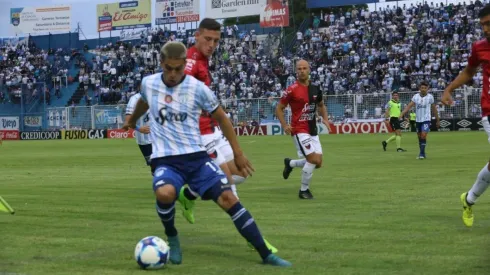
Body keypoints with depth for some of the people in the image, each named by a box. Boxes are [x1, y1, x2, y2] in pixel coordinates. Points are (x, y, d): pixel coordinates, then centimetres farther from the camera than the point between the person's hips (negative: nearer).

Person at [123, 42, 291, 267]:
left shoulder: (198, 88, -5)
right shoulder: (148, 83, 1)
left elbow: (221, 118, 9)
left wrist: (238, 153, 9)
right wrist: (132, 121, 47)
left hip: (196, 157, 0)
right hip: (165, 160, 0)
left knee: (227, 197, -15)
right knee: (165, 193, -34)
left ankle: (266, 254, -7)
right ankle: (172, 237, -2)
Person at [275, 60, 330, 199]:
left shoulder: (315, 89, 6)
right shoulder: (292, 89, -10)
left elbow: (321, 105, 24)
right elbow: (279, 108, -4)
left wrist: (325, 119, 6)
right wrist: (284, 125, -16)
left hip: (313, 131, 6)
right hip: (299, 130, -6)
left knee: (317, 163, 4)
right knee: (313, 159, -16)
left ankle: (290, 163, 30)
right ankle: (304, 190, 3)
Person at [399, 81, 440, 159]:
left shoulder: (430, 97, -3)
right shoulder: (416, 96, -1)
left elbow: (434, 109, 6)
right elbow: (409, 106, -10)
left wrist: (437, 120, 12)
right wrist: (402, 114, -24)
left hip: (426, 119, -3)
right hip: (418, 120, 3)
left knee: (423, 136, -17)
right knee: (419, 137, 11)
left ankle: (422, 153, -11)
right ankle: (422, 153, 25)